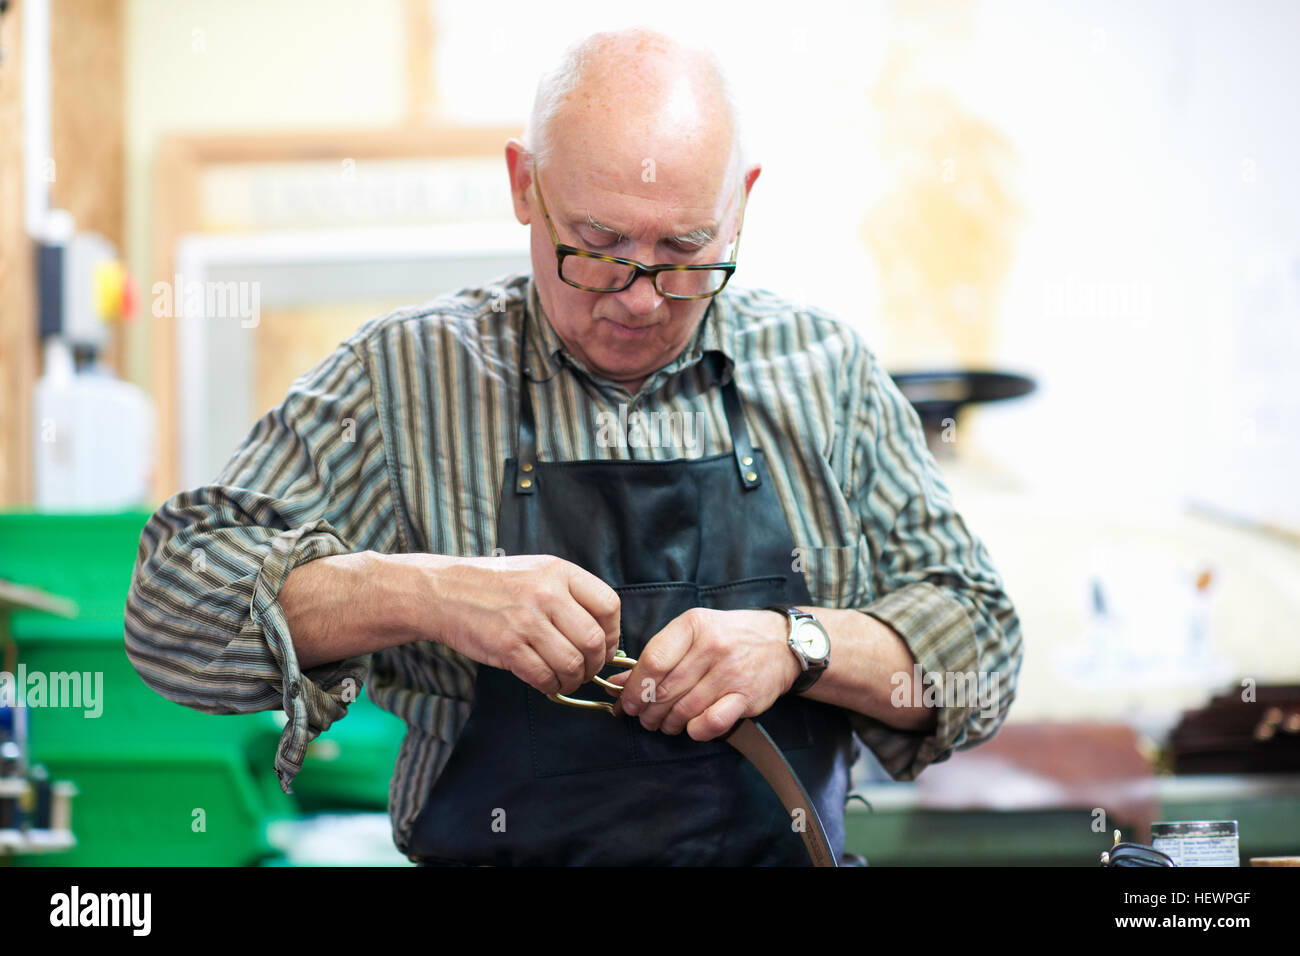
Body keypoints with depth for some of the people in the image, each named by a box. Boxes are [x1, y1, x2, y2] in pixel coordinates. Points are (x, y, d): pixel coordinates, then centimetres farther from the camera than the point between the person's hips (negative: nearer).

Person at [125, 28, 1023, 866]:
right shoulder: (406, 375, 3)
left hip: (783, 852, 2)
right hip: (499, 853, -1)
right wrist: (427, 592, -18)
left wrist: (794, 646, -11)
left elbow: (981, 638, 9)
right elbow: (176, 602, -3)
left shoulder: (829, 372, 9)